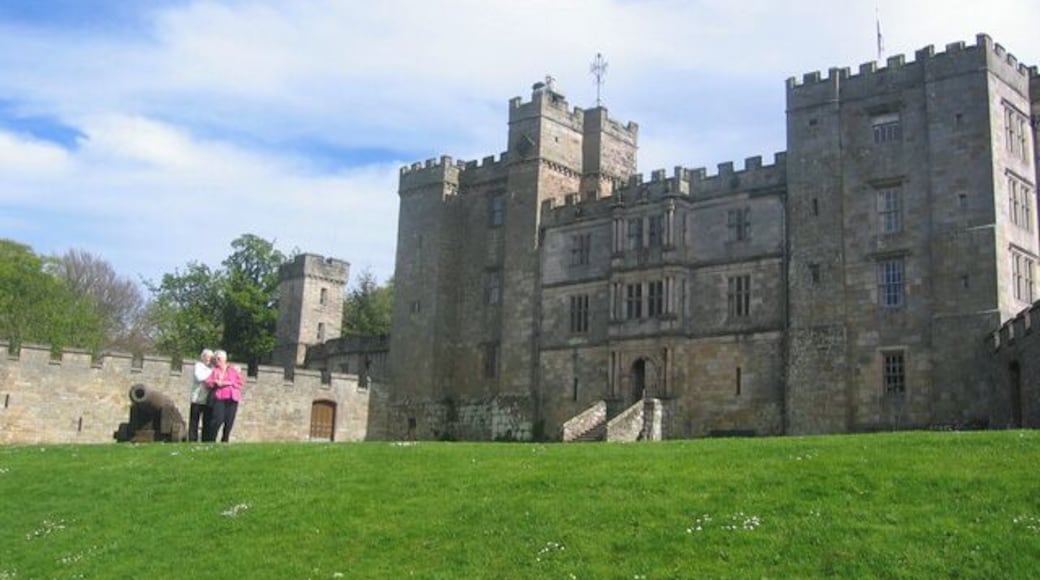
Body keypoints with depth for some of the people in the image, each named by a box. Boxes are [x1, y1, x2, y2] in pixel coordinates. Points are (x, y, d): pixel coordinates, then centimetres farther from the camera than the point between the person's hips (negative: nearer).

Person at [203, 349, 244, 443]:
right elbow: (208, 382, 5)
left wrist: (230, 383, -7)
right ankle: (210, 440, -10)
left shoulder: (233, 369, 14)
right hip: (218, 398, -1)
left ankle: (224, 441, 8)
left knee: (229, 422, -2)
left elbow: (239, 383, 7)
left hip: (232, 399, 1)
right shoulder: (214, 370, 16)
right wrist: (216, 383, -12)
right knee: (217, 420, -15)